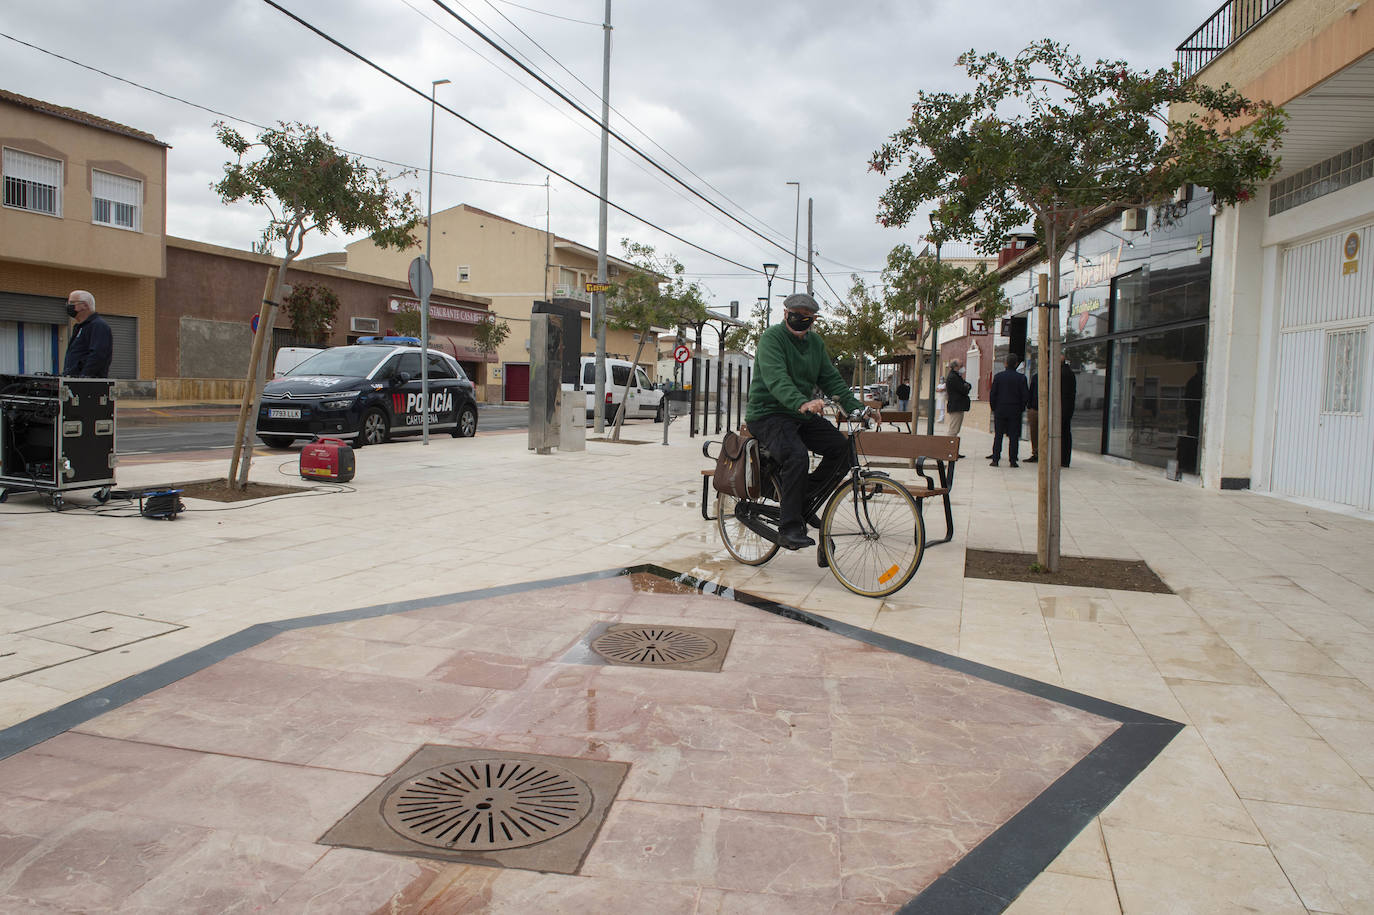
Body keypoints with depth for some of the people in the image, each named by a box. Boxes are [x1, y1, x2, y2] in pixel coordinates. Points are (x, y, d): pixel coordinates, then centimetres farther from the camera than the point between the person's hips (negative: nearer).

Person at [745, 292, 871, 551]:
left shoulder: (816, 342, 12)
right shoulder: (772, 337, -12)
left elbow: (831, 379, 9)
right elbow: (776, 379, -28)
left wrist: (858, 408, -5)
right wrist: (802, 403, -46)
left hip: (802, 414, 7)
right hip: (768, 414, -7)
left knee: (841, 446, -10)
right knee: (797, 456, -30)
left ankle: (804, 499, 6)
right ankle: (789, 529, -23)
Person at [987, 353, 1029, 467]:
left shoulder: (998, 376, -3)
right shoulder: (1021, 378, -4)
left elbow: (992, 394, -2)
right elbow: (1026, 396, -3)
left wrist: (994, 408, 8)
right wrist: (1021, 408, 9)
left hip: (1000, 410, 0)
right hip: (1015, 411, 0)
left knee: (998, 436, 6)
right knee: (1014, 436, 4)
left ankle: (995, 459, 4)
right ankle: (1013, 460, 3)